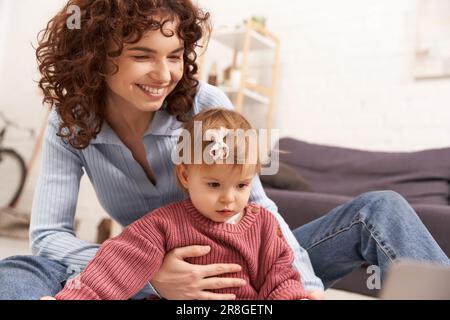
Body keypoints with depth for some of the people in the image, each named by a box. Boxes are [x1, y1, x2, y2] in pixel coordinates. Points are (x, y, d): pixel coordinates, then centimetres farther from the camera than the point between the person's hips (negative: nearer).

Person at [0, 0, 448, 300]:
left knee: (380, 210, -16)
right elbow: (48, 233, -14)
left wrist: (307, 285, -26)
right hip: (149, 282, 1)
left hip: (243, 269, 0)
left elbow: (257, 205, -12)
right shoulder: (72, 123, -9)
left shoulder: (205, 103, -14)